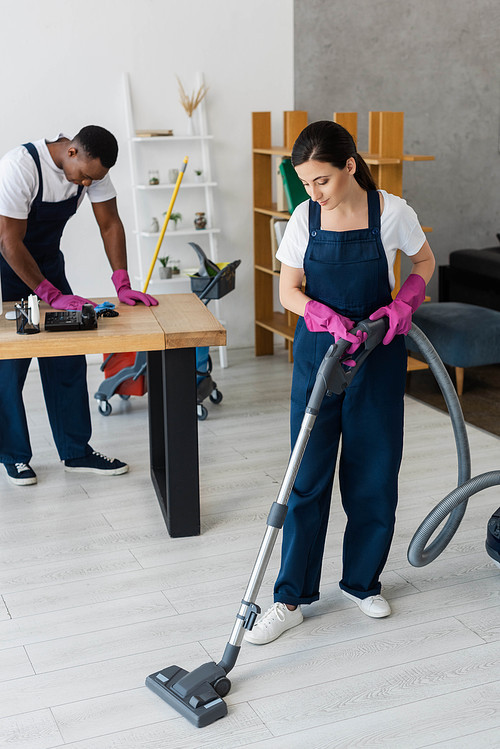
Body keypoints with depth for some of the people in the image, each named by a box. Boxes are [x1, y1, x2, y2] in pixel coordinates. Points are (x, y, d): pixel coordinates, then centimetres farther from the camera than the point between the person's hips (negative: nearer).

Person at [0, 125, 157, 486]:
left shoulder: (94, 168, -12)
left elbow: (111, 225, -6)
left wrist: (123, 286, -16)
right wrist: (52, 295, -29)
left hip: (48, 262, 6)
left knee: (68, 361, 3)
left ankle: (77, 452, 12)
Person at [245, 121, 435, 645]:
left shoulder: (391, 212, -8)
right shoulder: (305, 218, -4)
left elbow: (425, 262, 7)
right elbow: (289, 291, -1)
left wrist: (403, 304, -12)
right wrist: (331, 319, -20)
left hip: (378, 353, 0)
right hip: (318, 351, 1)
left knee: (373, 473, 6)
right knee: (308, 474, 0)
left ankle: (362, 581, 26)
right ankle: (292, 597, 9)